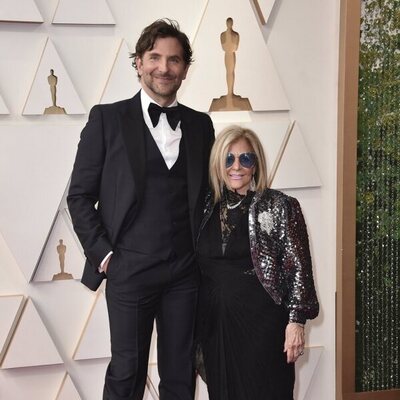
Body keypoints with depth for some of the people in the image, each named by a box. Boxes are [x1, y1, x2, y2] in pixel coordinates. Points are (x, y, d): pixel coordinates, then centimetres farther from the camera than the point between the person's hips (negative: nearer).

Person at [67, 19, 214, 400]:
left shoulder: (200, 124, 9)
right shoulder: (107, 118, -1)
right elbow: (80, 196, -1)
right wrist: (103, 254, -6)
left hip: (185, 271, 3)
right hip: (130, 270, -3)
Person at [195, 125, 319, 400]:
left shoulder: (280, 207, -4)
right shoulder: (207, 209, 8)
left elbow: (298, 267, -6)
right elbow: (196, 267, 13)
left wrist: (296, 320, -12)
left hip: (261, 320, -4)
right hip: (215, 323, 4)